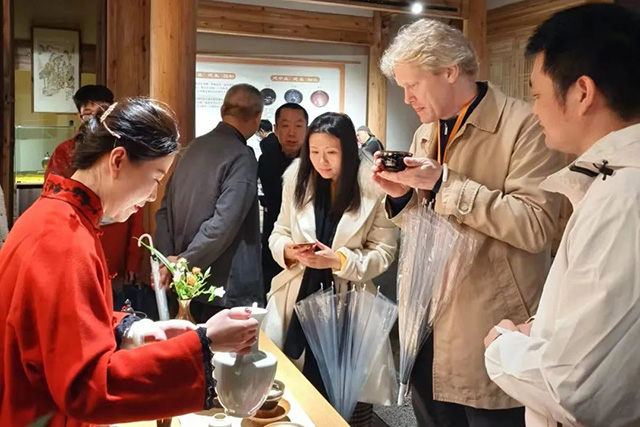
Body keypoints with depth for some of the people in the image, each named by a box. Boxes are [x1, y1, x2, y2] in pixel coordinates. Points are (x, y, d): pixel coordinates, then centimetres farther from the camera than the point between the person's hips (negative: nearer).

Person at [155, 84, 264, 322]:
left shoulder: (195, 147, 8)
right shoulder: (241, 157, -15)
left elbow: (165, 210, 9)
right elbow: (223, 223, -23)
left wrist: (168, 259, 5)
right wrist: (182, 263, -15)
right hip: (227, 287, -8)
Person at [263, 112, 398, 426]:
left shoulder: (374, 186, -9)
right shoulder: (297, 177, 2)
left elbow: (384, 251, -6)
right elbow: (279, 232, 10)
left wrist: (339, 260, -21)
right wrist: (288, 249, -13)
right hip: (297, 297, 3)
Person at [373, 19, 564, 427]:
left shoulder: (524, 124, -12)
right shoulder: (426, 134, 12)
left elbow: (535, 226, -21)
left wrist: (444, 183, -22)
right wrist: (402, 194, -3)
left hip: (490, 334, -7)